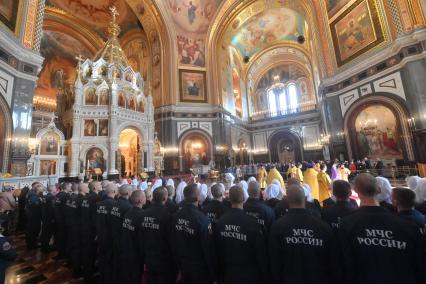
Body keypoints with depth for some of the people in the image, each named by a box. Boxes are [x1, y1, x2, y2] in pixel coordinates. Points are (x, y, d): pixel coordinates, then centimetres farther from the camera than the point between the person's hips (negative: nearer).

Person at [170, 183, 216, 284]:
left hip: (183, 264, 5)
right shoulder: (202, 219, -29)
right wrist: (213, 272, -7)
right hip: (199, 266, -5)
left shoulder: (176, 216, -10)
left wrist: (179, 262, 15)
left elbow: (174, 242, 1)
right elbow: (208, 247, -22)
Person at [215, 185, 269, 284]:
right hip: (249, 272, -3)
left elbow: (218, 250, 0)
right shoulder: (252, 223, -27)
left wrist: (222, 271, 14)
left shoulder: (220, 222, -12)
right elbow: (261, 252, -16)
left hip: (229, 271, 4)